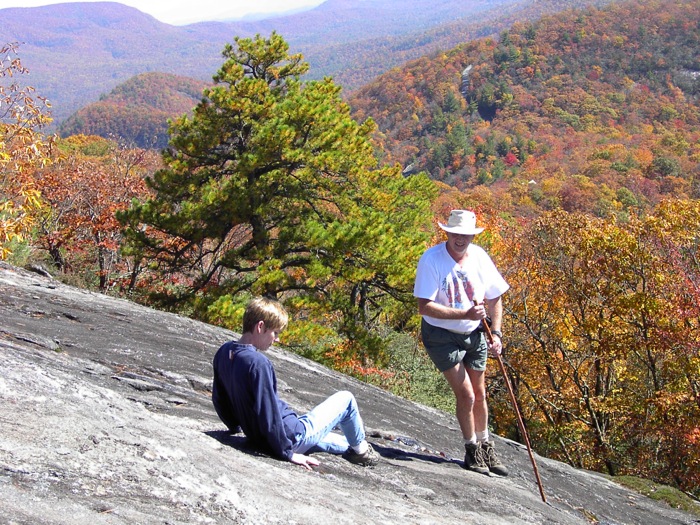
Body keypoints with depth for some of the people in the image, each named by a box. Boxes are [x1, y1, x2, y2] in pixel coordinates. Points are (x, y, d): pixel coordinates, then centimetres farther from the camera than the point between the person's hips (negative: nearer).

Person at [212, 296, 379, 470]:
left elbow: (219, 398, 12)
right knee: (346, 398, 13)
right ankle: (360, 449, 34)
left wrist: (236, 426, 26)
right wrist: (287, 452, -19)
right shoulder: (257, 362, -29)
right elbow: (268, 413, -28)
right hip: (292, 437, -9)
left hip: (258, 438, 9)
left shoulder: (224, 352, -2)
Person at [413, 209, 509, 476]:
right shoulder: (431, 259, -20)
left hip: (474, 334, 5)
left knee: (480, 394, 13)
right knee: (466, 395, -8)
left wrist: (496, 334, -7)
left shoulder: (480, 257, -6)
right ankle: (471, 450, 13)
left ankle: (485, 447, 32)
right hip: (441, 336, -5)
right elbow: (425, 306, -26)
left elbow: (494, 299, 5)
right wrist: (465, 314, -32)